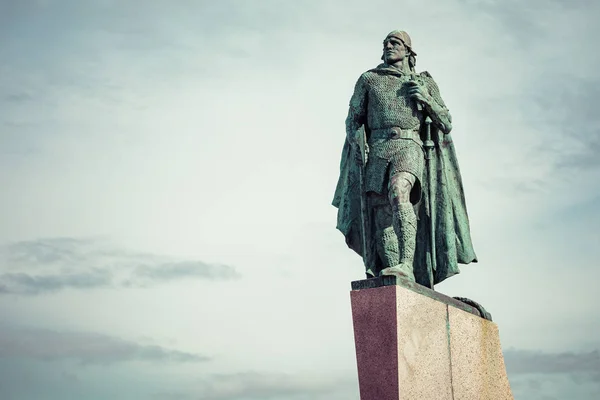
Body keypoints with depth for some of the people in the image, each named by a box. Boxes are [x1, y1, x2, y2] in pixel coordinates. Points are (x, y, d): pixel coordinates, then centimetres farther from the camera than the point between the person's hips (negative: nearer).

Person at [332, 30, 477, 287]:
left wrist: (426, 99, 0)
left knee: (398, 192, -34)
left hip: (409, 146, -3)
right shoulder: (368, 79, 21)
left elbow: (446, 123, 17)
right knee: (382, 219, -8)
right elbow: (353, 119, 18)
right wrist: (358, 143, -3)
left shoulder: (424, 82, 19)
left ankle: (406, 266, -42)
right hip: (376, 151, 3)